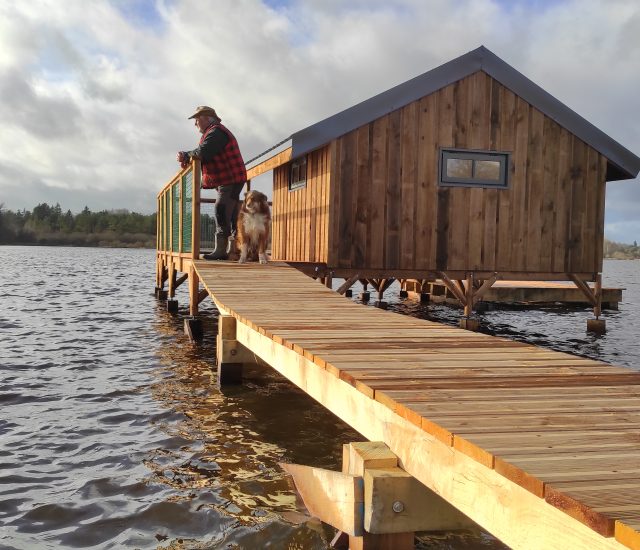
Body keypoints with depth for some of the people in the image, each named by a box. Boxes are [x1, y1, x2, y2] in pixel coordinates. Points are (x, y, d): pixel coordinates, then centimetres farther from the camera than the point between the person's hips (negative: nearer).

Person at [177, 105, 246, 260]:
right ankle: (232, 248, 17)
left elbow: (202, 153, -26)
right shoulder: (213, 132, 22)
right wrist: (187, 157, -4)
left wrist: (186, 155, -9)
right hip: (229, 180, 11)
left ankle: (220, 250, -17)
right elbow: (203, 153, 15)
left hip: (231, 180, -11)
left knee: (221, 212, -15)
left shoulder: (216, 132, -14)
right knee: (230, 216, 12)